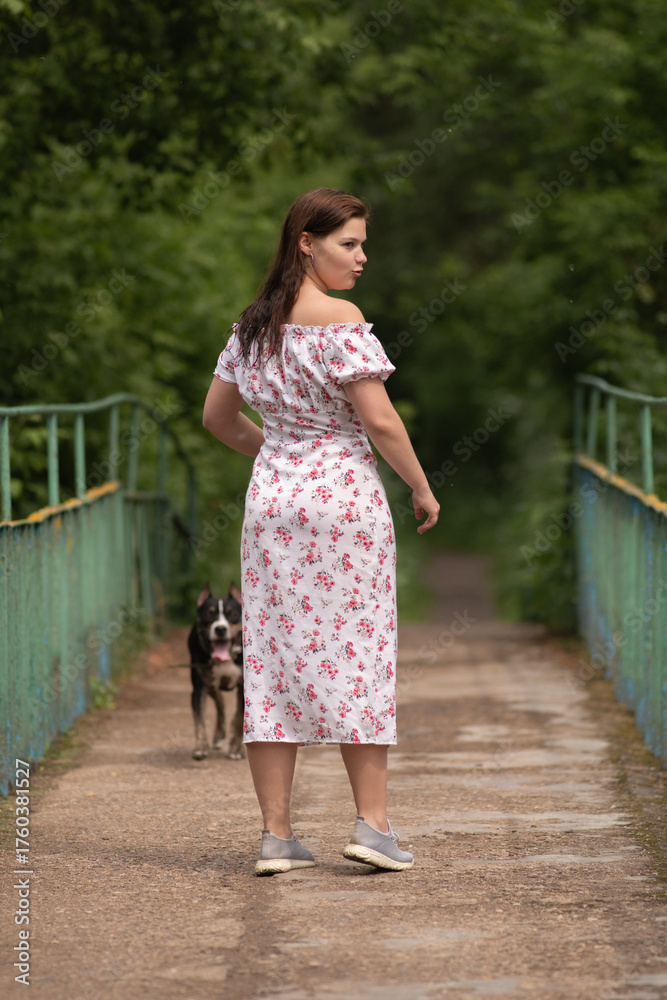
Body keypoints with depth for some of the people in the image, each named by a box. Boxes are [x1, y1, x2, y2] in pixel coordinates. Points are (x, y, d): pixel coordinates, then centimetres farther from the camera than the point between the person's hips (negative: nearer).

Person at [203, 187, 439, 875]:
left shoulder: (252, 324, 9)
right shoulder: (341, 320, -12)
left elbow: (218, 417, 17)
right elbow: (378, 419, -16)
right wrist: (422, 488, -4)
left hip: (271, 498, 6)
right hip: (344, 495, -6)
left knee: (273, 659, 4)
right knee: (356, 655, 2)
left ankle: (275, 833, 3)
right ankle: (372, 822, 1)